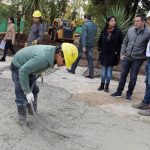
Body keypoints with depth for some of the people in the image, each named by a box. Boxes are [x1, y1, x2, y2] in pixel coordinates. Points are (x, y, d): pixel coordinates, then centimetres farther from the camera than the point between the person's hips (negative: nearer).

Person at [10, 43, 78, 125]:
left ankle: (32, 112, 33)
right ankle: (22, 118, 6)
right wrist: (27, 91, -31)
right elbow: (23, 71, -35)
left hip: (28, 68, 9)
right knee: (22, 95, -9)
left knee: (34, 91, 16)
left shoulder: (52, 52, -14)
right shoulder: (42, 57, -41)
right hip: (19, 68, -9)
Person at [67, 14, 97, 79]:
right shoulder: (94, 26, 8)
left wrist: (83, 46, -25)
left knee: (77, 57, 10)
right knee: (90, 59, 5)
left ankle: (72, 70, 22)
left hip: (83, 44, -6)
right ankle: (91, 74, 2)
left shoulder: (85, 25, -15)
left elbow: (84, 36, -22)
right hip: (91, 45, 6)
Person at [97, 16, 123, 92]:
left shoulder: (118, 32, -7)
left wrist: (117, 52, -9)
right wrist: (100, 50, 5)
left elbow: (121, 43, -4)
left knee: (109, 70, 4)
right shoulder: (104, 31, 1)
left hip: (112, 55, -2)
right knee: (103, 70, 10)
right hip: (104, 54, 3)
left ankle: (107, 86, 15)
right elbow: (99, 42, 14)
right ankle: (102, 85, 21)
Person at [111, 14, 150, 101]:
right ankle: (119, 92, 24)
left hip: (137, 59, -3)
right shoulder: (130, 30, 0)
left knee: (133, 77, 5)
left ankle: (129, 94, 21)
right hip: (127, 57, 4)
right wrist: (122, 53, 6)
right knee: (123, 75, 10)